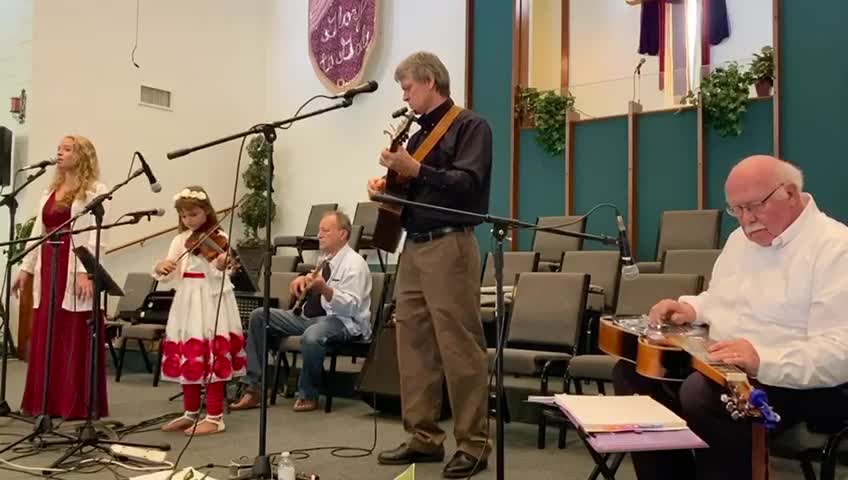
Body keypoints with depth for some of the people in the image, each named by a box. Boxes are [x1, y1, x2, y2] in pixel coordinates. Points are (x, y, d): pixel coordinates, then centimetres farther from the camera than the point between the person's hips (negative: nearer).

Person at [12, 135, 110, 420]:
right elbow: (38, 232, 19)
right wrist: (26, 267, 13)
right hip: (49, 268, 7)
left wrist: (86, 271, -22)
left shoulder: (95, 191, -3)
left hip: (76, 269, -7)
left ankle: (79, 404, 4)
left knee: (77, 338, -3)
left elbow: (95, 235, -12)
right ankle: (47, 401, 17)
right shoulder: (50, 192, 19)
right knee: (45, 337, 8)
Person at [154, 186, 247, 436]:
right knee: (186, 357, 11)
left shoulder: (218, 239, -6)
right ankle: (191, 413, 24)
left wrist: (221, 266, -39)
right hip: (186, 304, 6)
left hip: (210, 302, -6)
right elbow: (169, 276, 6)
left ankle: (215, 417, 3)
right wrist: (160, 268, -15)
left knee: (211, 358, -5)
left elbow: (217, 275, -17)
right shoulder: (180, 240, 11)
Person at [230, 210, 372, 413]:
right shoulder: (324, 258, 14)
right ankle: (252, 387, -6)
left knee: (311, 336, -42)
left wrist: (324, 289, -35)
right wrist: (303, 280, 10)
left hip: (343, 322, -9)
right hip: (310, 316, 9)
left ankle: (308, 395, -14)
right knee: (258, 316, -1)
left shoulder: (355, 264, -12)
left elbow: (351, 307, -22)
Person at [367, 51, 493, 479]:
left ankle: (473, 445, 3)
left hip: (449, 246, -8)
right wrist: (386, 187, 6)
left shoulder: (470, 126, -2)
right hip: (413, 246, 8)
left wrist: (416, 170, -16)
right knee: (413, 343, 8)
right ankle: (423, 438, 17)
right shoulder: (420, 134, 21)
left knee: (459, 347, -6)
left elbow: (467, 184, -15)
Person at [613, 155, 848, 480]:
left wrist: (764, 361, -37)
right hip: (722, 367, 9)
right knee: (631, 371, -3)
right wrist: (691, 308, 4)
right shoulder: (741, 238, 15)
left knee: (701, 396, -34)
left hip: (796, 381, -8)